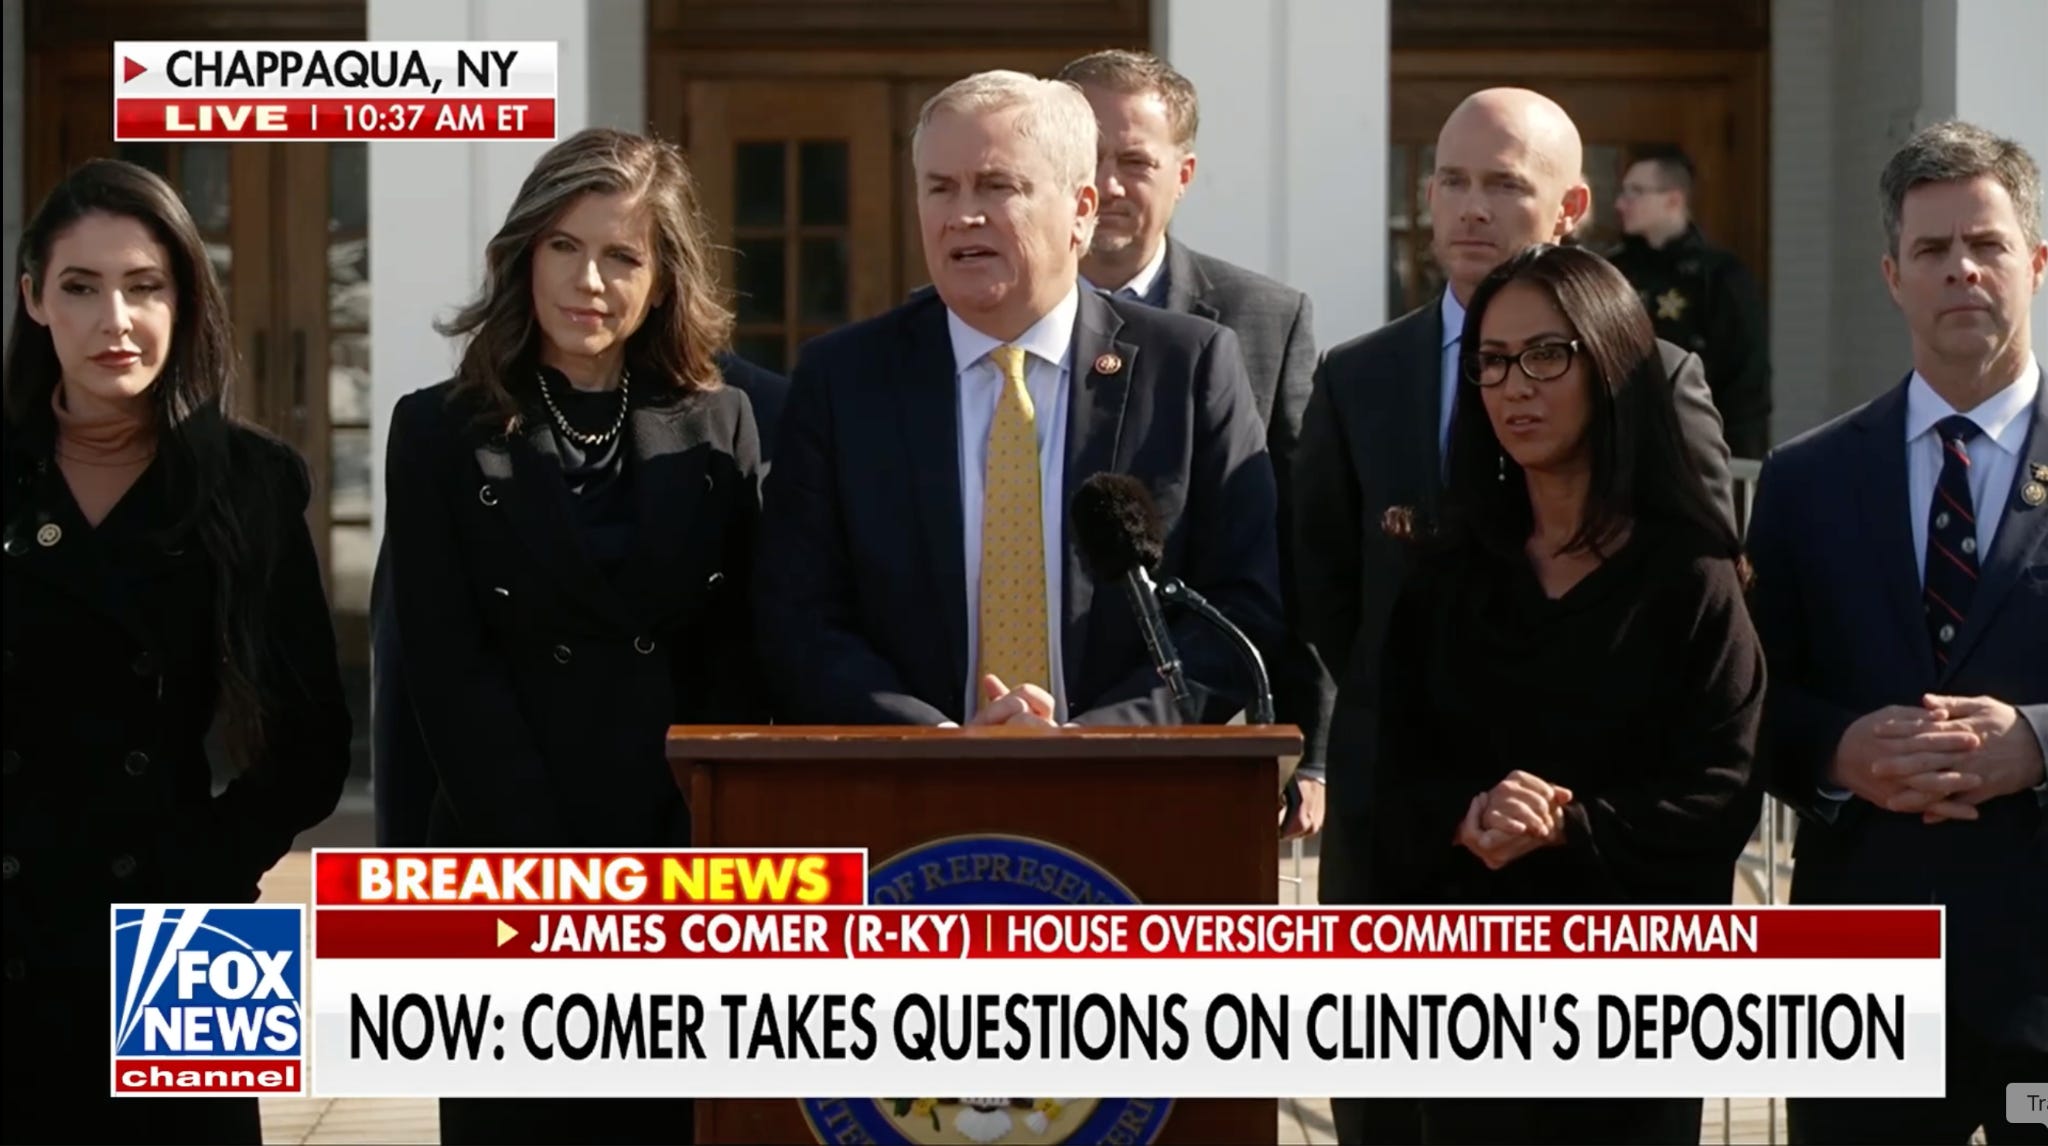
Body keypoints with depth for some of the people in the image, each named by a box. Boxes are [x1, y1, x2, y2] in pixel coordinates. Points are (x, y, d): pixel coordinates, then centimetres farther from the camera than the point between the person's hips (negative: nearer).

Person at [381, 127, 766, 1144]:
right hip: (508, 871, -1)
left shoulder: (721, 427, 8)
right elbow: (449, 671, -3)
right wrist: (559, 884, -11)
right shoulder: (442, 432, 3)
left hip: (690, 866, 1)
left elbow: (740, 657, 5)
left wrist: (690, 864, -6)